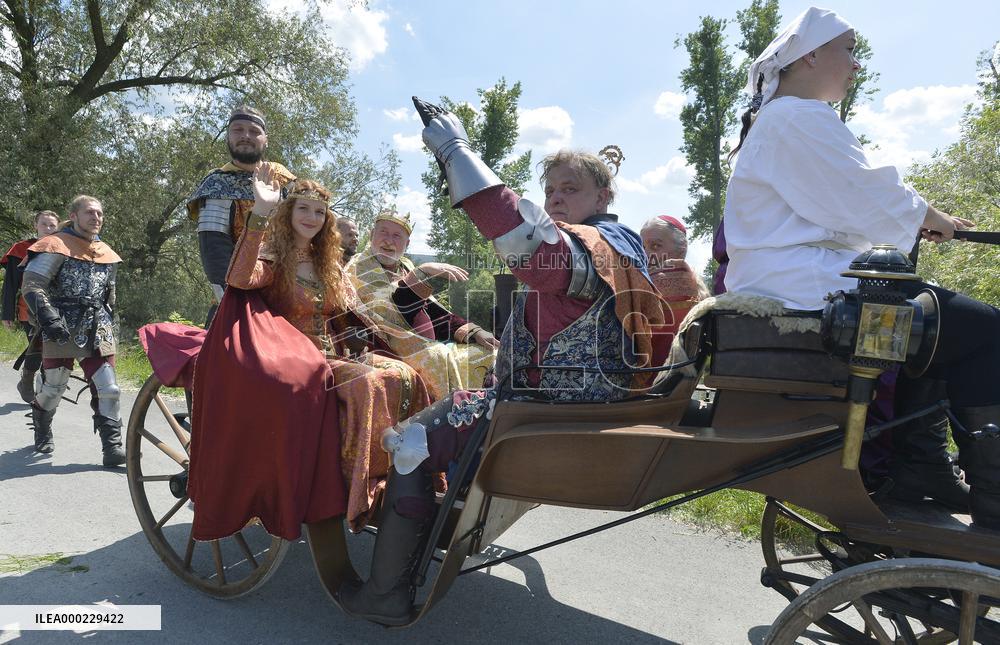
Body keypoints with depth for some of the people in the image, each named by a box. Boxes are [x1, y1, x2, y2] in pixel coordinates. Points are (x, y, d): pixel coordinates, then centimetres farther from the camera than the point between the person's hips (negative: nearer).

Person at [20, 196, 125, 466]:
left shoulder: (107, 253, 15)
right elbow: (31, 285, -10)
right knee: (54, 388, 8)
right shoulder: (56, 247, -4)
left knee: (107, 389, -5)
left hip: (98, 332, 4)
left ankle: (112, 446, -2)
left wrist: (110, 322, 22)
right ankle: (42, 432, 38)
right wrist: (48, 318, -20)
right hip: (62, 330, -4)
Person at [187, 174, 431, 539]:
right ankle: (361, 494, -22)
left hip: (334, 355, 6)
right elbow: (240, 279, -27)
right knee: (367, 384, -32)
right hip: (295, 359, -6)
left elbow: (352, 315, 20)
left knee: (403, 376, -18)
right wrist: (261, 211, -31)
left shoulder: (327, 263, 18)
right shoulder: (274, 256, -2)